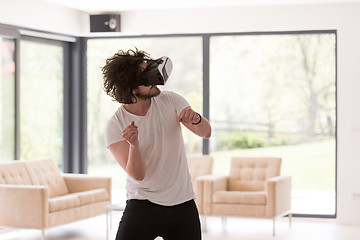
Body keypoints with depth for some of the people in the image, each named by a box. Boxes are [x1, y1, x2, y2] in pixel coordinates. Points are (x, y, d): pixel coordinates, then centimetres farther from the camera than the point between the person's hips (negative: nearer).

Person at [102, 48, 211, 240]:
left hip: (183, 204, 3)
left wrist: (196, 119, -26)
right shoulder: (115, 127, -11)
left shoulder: (170, 100, -2)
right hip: (142, 204, -3)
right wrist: (133, 145, -36)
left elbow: (206, 132, -3)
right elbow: (137, 174, -16)